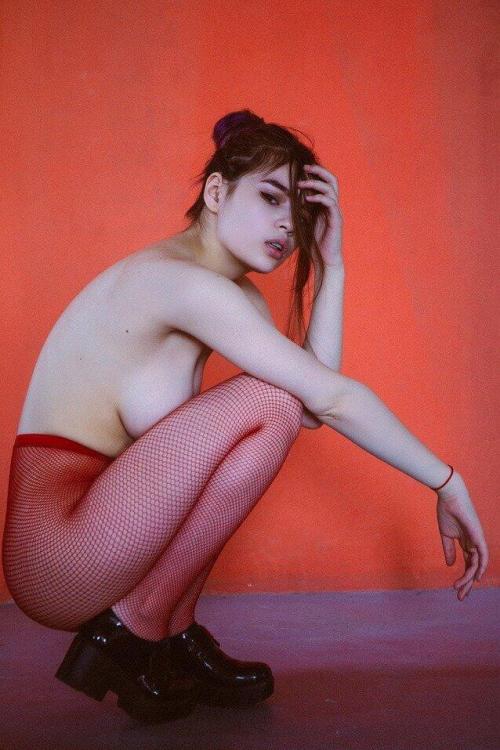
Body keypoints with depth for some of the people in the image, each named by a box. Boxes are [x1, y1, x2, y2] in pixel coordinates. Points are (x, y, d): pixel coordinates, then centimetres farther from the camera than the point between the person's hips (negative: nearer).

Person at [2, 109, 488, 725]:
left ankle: (173, 630, 7)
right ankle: (136, 629, -7)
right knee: (270, 401, -19)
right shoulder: (176, 275, -17)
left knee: (281, 407, 12)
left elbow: (315, 403, -1)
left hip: (97, 529, 9)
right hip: (52, 554, -9)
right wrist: (446, 483, -10)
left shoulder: (235, 293, 12)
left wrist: (331, 264, 1)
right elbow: (332, 399, -19)